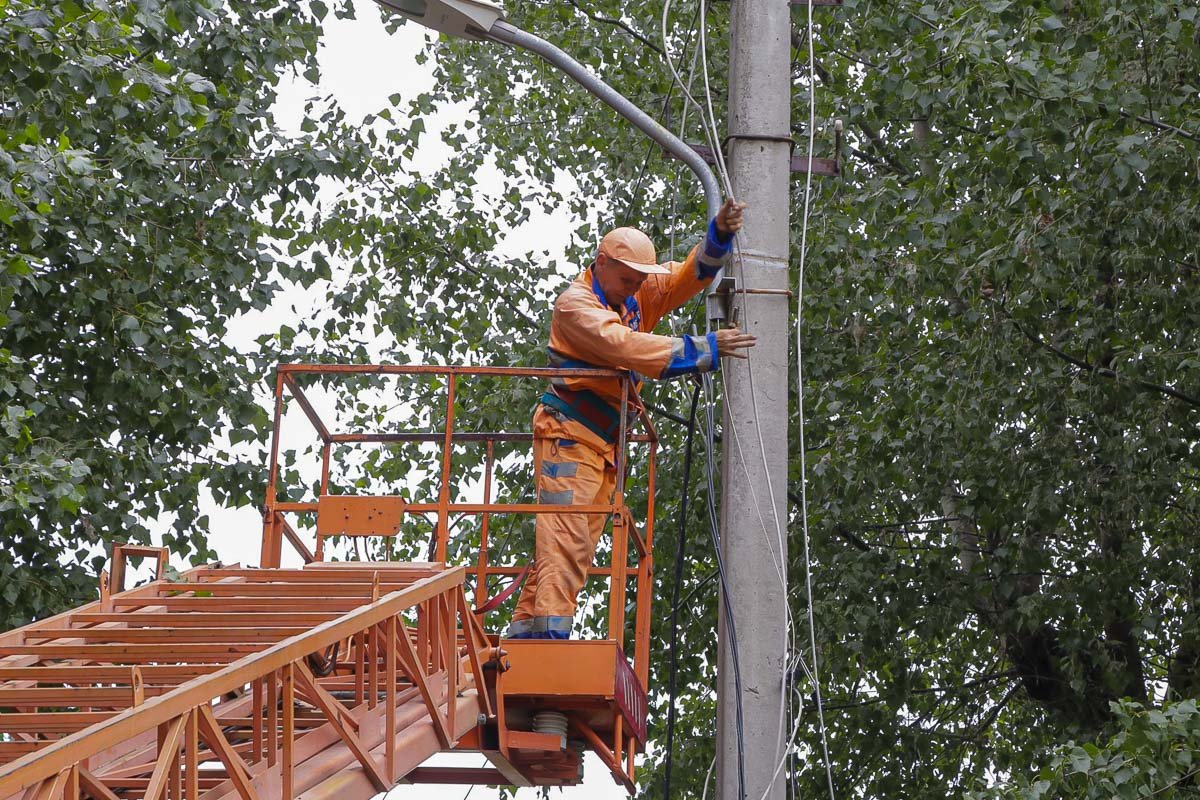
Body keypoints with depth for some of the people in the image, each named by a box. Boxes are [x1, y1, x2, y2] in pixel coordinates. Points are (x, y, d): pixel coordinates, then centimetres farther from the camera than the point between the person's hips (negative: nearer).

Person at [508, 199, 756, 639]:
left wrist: (719, 233, -13)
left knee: (578, 545, 6)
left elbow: (692, 274, 8)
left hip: (606, 441, 8)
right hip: (569, 435, -8)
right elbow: (629, 347, -26)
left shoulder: (638, 293, 11)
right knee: (565, 539, -18)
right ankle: (551, 631, -25)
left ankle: (524, 629, 9)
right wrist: (704, 349, -28)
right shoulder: (576, 305, -14)